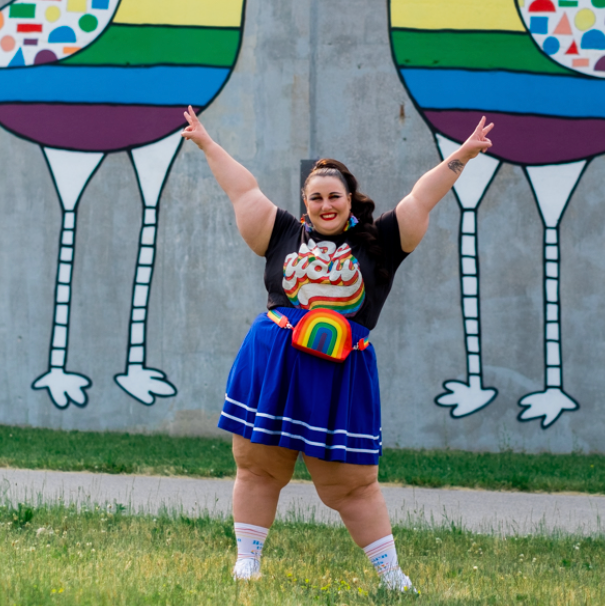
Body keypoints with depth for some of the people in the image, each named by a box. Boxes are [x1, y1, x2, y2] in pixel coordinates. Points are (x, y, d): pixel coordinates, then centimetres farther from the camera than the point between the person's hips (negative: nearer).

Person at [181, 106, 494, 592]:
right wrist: (207, 143, 23)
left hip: (340, 375, -1)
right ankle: (248, 559, 14)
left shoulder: (377, 243, 8)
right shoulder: (285, 235, 12)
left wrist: (461, 156, 6)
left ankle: (389, 572, 10)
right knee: (258, 465, 3)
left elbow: (422, 199, 9)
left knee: (351, 482, 1)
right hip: (272, 366, 2)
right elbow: (244, 190, 18)